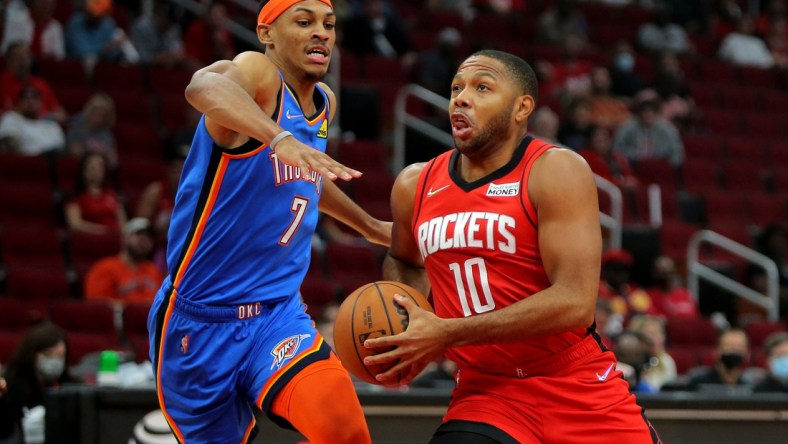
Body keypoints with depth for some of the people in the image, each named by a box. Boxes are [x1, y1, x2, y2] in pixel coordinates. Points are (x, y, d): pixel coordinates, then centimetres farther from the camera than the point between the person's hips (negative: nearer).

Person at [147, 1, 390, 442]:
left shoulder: (325, 102, 9)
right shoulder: (258, 74, -14)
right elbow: (203, 87, -41)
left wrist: (371, 227, 43)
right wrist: (279, 137, -58)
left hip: (278, 312, 5)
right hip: (199, 321, -4)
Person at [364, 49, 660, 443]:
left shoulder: (556, 171, -12)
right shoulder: (414, 186, 4)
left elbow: (574, 302, -23)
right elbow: (403, 261, 27)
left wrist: (447, 333, -24)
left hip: (579, 391, -3)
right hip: (485, 392, 3)